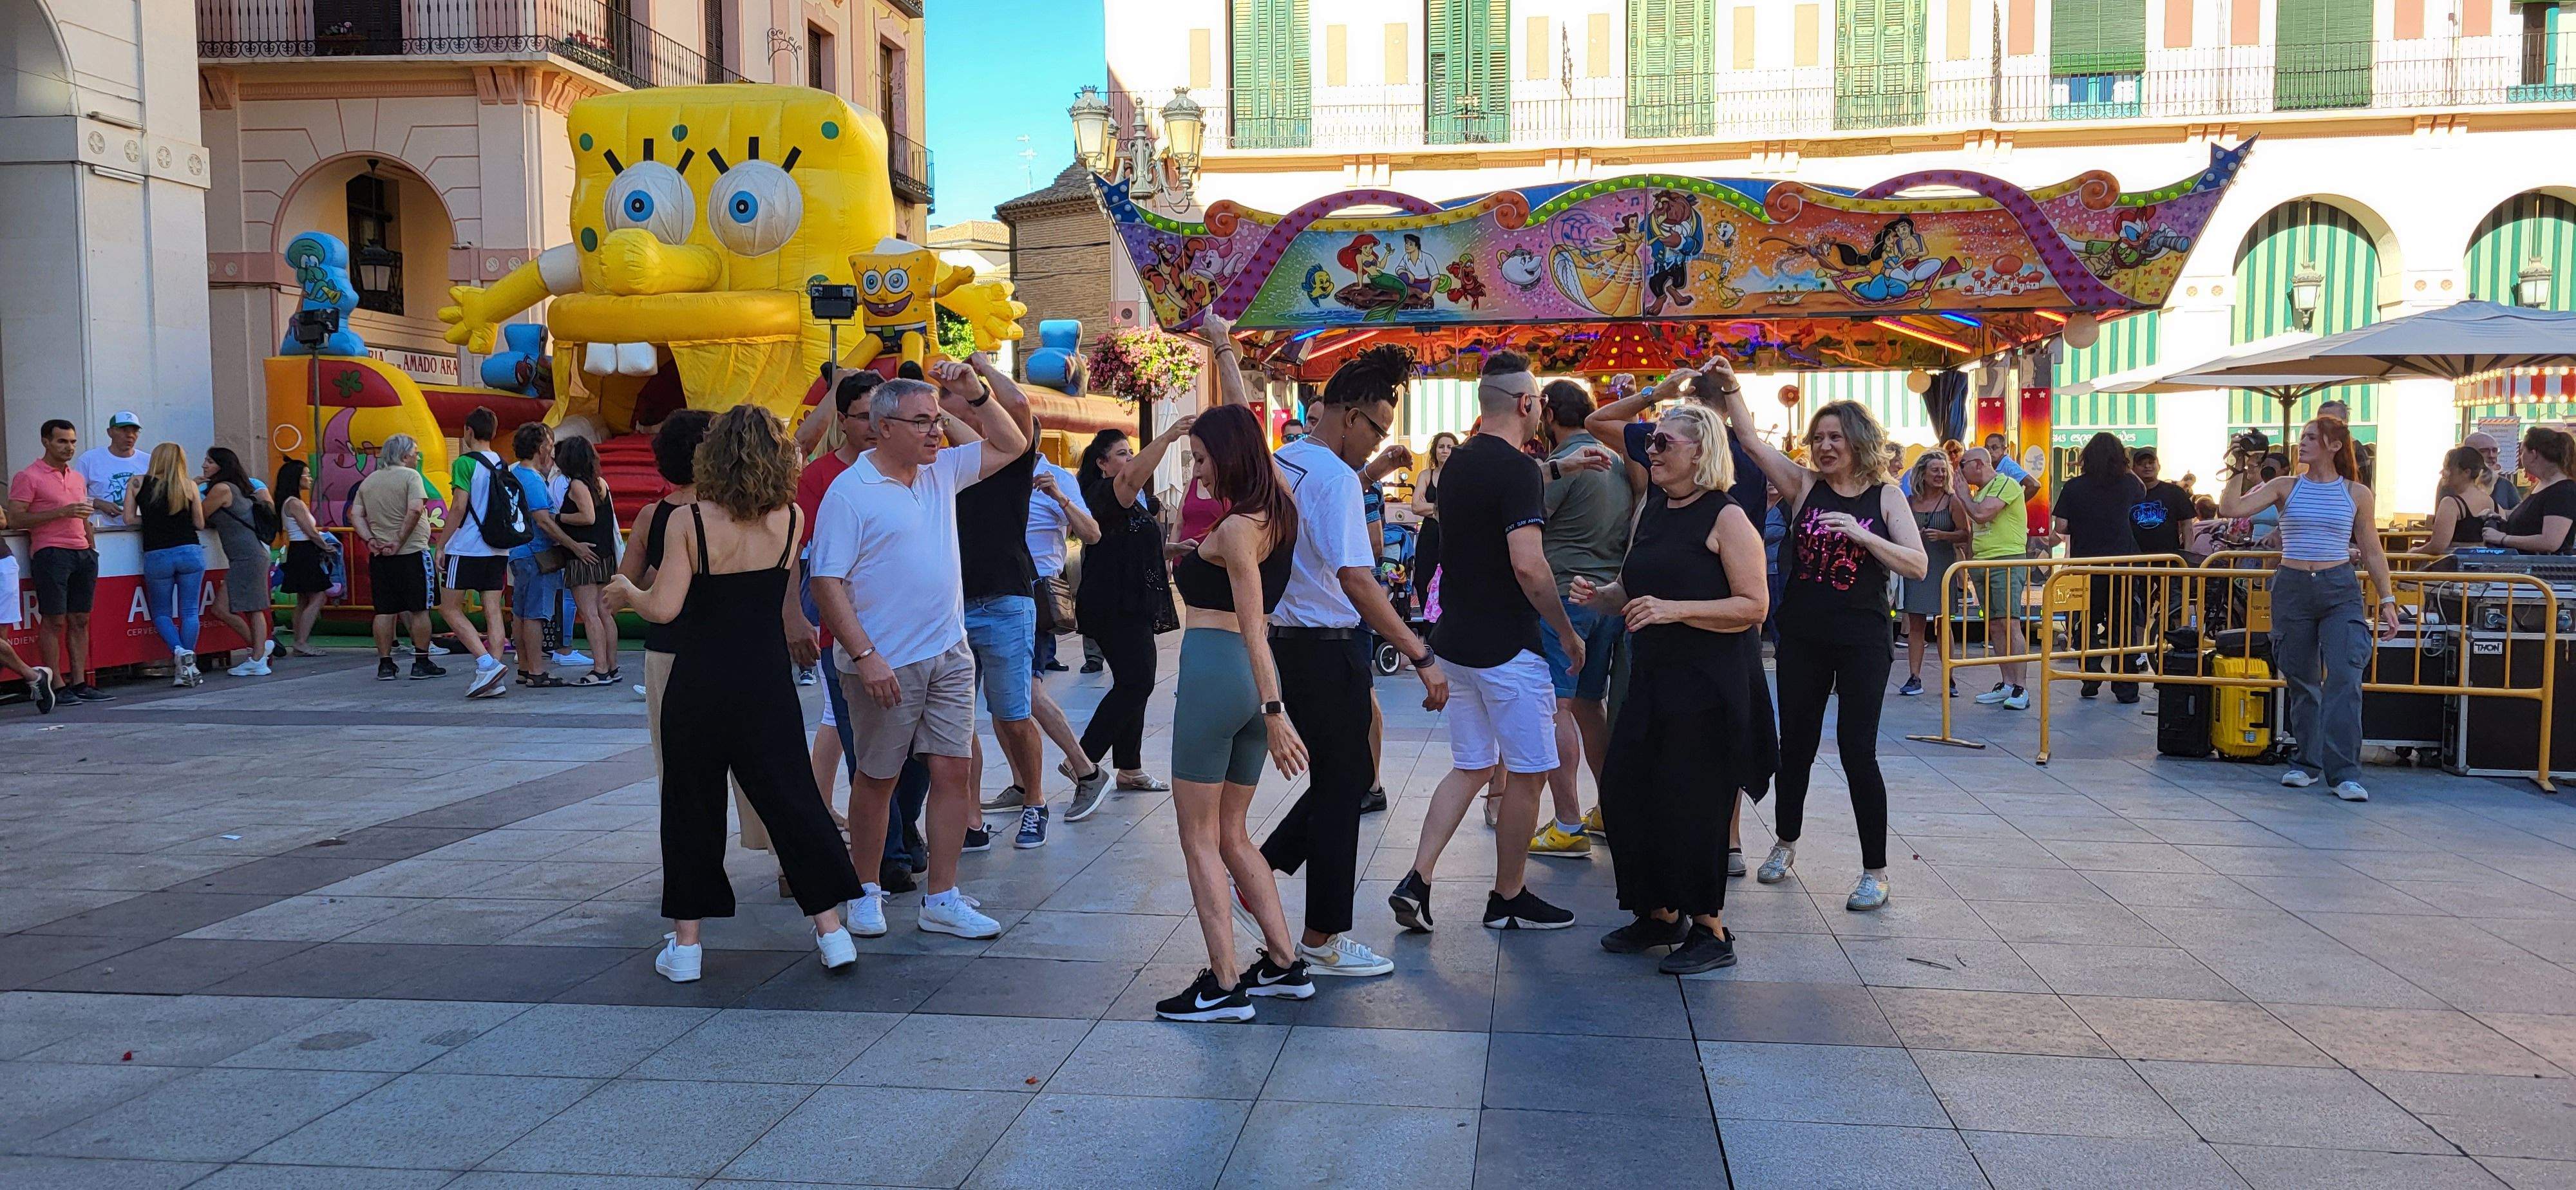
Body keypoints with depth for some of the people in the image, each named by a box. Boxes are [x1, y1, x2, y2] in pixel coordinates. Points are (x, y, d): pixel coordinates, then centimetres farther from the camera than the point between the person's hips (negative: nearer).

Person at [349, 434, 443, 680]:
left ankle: (385, 665, 9)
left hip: (379, 557, 6)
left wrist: (371, 540, -2)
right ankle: (421, 663, 4)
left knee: (385, 611, 7)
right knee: (419, 610, 2)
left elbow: (356, 516, 6)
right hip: (412, 553, -6)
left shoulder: (368, 481, 13)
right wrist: (400, 541, -14)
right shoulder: (410, 476, -6)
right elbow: (415, 510, -19)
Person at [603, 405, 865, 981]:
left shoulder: (691, 521, -12)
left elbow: (662, 607, -15)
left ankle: (686, 941, 15)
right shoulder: (791, 519, -3)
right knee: (791, 799, 8)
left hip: (698, 686, -1)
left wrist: (627, 592, 3)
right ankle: (830, 928, 8)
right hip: (767, 681, 2)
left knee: (691, 808, 10)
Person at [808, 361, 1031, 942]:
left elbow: (1010, 444, 20)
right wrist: (865, 656, -21)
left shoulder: (942, 471, 9)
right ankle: (865, 892, 24)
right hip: (884, 664, -6)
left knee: (953, 771, 4)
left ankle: (941, 899, 12)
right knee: (877, 778, 7)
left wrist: (975, 395, 4)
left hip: (949, 655, 6)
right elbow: (827, 582, -14)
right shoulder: (850, 492, -10)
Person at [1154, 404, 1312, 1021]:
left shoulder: (1235, 529, -14)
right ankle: (1284, 964, 17)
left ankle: (1224, 986, -1)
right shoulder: (1279, 509, 9)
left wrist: (1274, 714, -21)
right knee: (1231, 835, 16)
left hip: (1213, 673, -9)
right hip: (1250, 683, 9)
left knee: (1200, 838, -1)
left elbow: (1253, 629, -18)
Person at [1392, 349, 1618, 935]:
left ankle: (1417, 881, 7)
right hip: (1506, 647, -8)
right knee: (1526, 773, 6)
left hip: (1455, 640, 8)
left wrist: (1562, 465, 38)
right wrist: (1568, 631, -14)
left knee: (1470, 767, 16)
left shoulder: (1459, 463, 10)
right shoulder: (1517, 470, -17)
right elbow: (1528, 565, -25)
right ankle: (1508, 899, 16)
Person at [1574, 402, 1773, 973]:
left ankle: (1711, 930, 10)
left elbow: (1754, 605, -16)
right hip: (1653, 677, 8)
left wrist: (1674, 610, -23)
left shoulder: (1726, 518, -10)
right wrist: (1596, 596, 2)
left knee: (1692, 804, -4)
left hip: (1709, 685, -8)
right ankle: (1660, 914, 23)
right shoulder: (1652, 512, 13)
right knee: (1625, 792, 7)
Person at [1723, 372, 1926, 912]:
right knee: (1796, 743, 13)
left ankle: (1876, 870, 6)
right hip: (1803, 638, 3)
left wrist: (1858, 533, -22)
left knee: (1857, 751, -5)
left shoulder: (1886, 497, -1)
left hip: (1862, 642, -3)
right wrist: (1730, 388, -16)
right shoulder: (1805, 485, 3)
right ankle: (1786, 842, 34)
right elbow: (1750, 439, -5)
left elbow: (1917, 565, -10)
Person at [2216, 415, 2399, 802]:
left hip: (2341, 590, -1)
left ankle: (2345, 772, -13)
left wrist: (2387, 601, 5)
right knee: (2300, 680, 9)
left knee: (2344, 677, -14)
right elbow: (2230, 509, -6)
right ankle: (2307, 762, 23)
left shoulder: (2356, 494, 4)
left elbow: (2372, 552, 9)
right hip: (2292, 589, 2)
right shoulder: (2285, 487, 5)